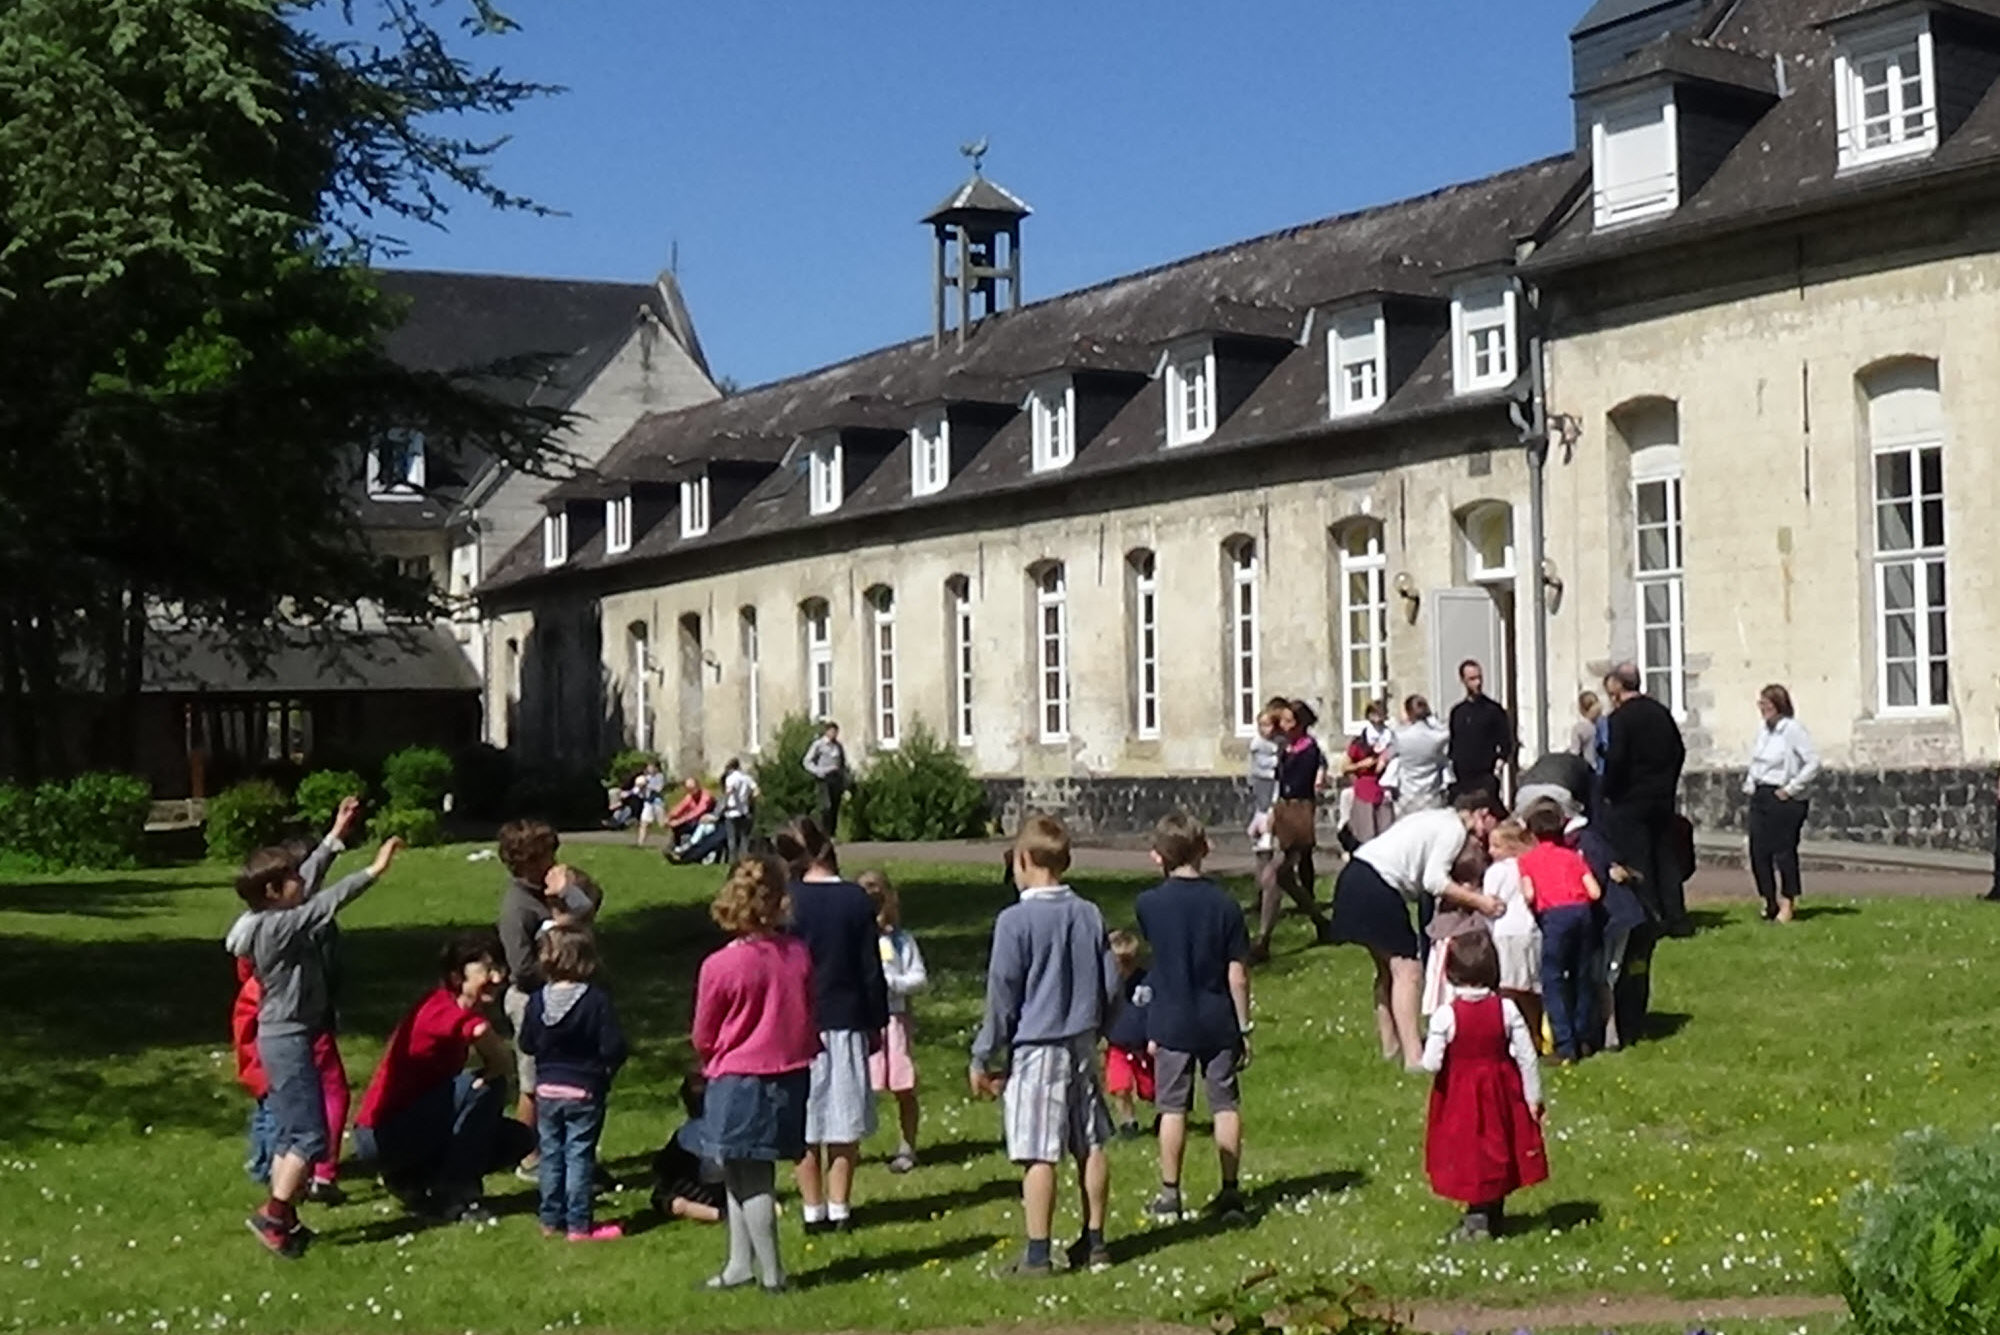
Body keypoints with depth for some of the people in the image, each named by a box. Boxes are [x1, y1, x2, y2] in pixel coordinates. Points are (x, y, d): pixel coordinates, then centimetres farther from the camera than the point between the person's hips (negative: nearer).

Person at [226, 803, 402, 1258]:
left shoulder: (271, 921, 7)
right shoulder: (276, 928, -20)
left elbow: (311, 880, 16)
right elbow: (328, 901, -23)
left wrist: (336, 836, 19)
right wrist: (374, 870, -20)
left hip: (284, 1038, 10)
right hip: (289, 1040, -10)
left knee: (289, 1134, 14)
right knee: (310, 1136, -7)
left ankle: (283, 1218, 19)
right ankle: (273, 1215, -4)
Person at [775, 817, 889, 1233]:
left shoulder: (789, 901, -9)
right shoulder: (856, 900, -3)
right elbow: (872, 970, 0)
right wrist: (877, 1022, 9)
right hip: (847, 1021, 1)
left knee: (804, 1125, 8)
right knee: (845, 1122, 9)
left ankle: (814, 1211, 11)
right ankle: (839, 1209, 12)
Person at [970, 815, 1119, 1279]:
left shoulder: (1016, 920, -13)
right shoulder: (1089, 915, 4)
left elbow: (1002, 996, -11)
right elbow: (1111, 985, 9)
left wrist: (983, 1059, -3)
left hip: (1035, 1048, -6)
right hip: (1082, 1045, 6)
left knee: (1038, 1156, -3)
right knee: (1091, 1146, 12)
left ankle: (1038, 1255, -1)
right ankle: (1094, 1244, 21)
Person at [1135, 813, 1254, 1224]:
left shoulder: (1150, 904, -8)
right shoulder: (1224, 903, -8)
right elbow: (1238, 974, -6)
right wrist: (1244, 1027, 2)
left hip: (1172, 1023, 0)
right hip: (1219, 1021, 0)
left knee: (1173, 1108, 8)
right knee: (1225, 1105, 8)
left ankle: (1169, 1195, 13)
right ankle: (1231, 1191, 10)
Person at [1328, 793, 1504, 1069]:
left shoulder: (1437, 820, 24)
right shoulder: (1455, 828, -5)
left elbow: (1429, 879, 16)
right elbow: (1434, 881, -15)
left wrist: (1467, 894, 10)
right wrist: (1477, 901, -10)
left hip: (1356, 877, 10)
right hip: (1376, 887, -10)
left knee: (1388, 966, 20)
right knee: (1407, 969, -9)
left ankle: (1390, 1044, 27)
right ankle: (1414, 1056, -12)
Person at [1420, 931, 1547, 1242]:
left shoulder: (1445, 1015, -20)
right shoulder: (1506, 1010, -13)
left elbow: (1431, 1064, -20)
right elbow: (1527, 1057, -8)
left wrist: (1421, 1050, 2)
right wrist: (1534, 1098, 2)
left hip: (1460, 1097, -3)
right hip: (1499, 1093, 3)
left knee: (1468, 1153, 12)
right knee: (1497, 1150, 19)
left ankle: (1478, 1217, 11)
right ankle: (1494, 1215, 31)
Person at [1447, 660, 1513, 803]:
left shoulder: (1494, 709, 2)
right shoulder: (1457, 711, 13)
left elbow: (1506, 745, 1)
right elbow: (1451, 745, 15)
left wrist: (1496, 770, -7)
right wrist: (1451, 775, 5)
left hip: (1486, 780, -4)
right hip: (1460, 780, 4)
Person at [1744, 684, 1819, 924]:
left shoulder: (1793, 729, -12)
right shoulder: (1763, 731, 12)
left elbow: (1813, 763, -16)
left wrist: (1791, 788, -14)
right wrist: (1750, 784, 10)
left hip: (1783, 798, -8)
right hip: (1760, 796, 8)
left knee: (1784, 850, -2)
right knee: (1758, 851, 6)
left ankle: (1787, 904, 9)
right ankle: (1769, 901, 18)